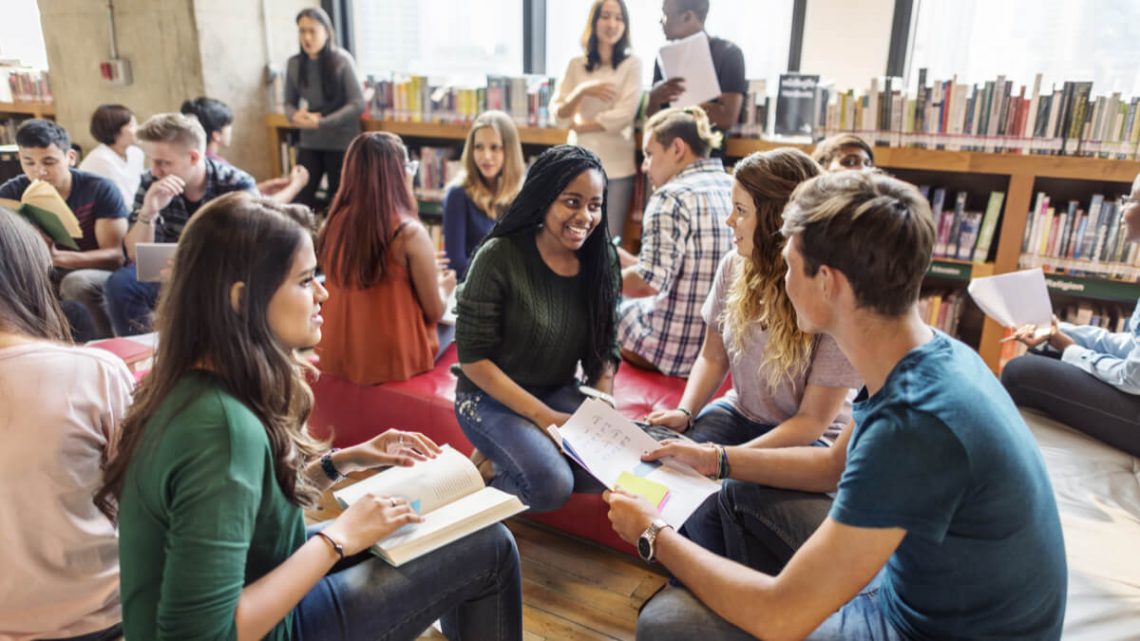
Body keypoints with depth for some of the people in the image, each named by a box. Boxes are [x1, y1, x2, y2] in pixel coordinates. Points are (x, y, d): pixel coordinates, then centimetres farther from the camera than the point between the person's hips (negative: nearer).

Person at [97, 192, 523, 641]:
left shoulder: (196, 384, -4)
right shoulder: (224, 426, -33)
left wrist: (343, 461, 0)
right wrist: (338, 539, -23)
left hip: (259, 599, 8)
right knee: (490, 549, -2)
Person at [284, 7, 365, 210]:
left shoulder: (342, 60, -11)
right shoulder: (294, 64, 1)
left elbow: (357, 104, -14)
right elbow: (289, 102, 11)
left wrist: (321, 122, -19)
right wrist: (295, 116, -14)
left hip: (341, 144, -3)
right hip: (309, 144, 4)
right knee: (300, 198, 1)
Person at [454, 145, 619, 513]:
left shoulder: (599, 261, -4)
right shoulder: (500, 257, -19)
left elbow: (604, 350, 4)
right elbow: (473, 358, -18)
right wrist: (545, 417, -22)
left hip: (560, 392, 6)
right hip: (491, 397, -5)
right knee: (551, 484, -28)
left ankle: (500, 461, 2)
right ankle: (487, 472, 4)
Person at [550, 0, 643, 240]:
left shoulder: (632, 63, 1)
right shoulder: (576, 64, 7)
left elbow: (624, 115, -10)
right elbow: (558, 114, 2)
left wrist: (579, 125, -2)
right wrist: (582, 90, -14)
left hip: (617, 165, -2)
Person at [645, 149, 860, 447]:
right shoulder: (733, 265, -8)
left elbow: (812, 420, -18)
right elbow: (713, 357, 5)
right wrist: (685, 412, -12)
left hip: (812, 439, -4)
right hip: (739, 412, 4)